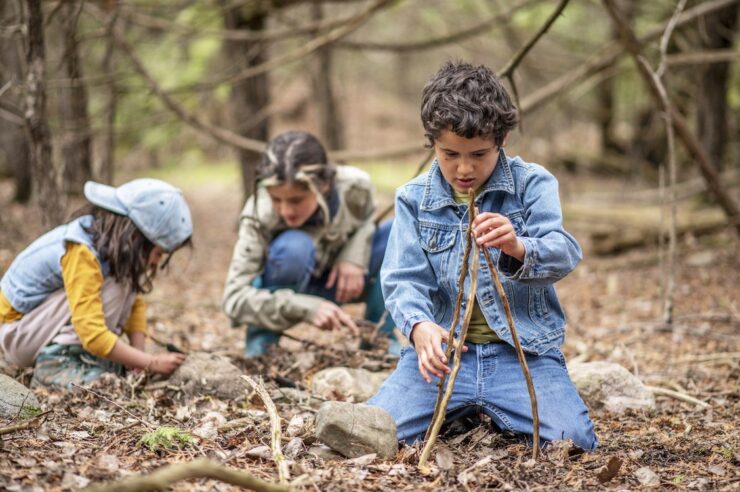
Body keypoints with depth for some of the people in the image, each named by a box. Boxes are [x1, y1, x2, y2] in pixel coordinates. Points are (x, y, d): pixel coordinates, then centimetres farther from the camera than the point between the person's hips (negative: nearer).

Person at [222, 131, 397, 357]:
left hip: (339, 284, 4)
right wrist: (306, 308, -47)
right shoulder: (260, 216, -33)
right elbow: (234, 298, -34)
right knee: (294, 246, -36)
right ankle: (262, 343, -15)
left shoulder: (354, 186, -27)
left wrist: (354, 256, -23)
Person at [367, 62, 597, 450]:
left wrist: (518, 249, -43)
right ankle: (462, 412, 13)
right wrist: (419, 326, -28)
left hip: (522, 350, -1)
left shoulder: (532, 184, -2)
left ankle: (489, 412, 11)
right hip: (441, 350, 2)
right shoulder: (414, 199, 5)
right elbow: (404, 279, -3)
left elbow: (564, 253, -18)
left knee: (573, 441, -24)